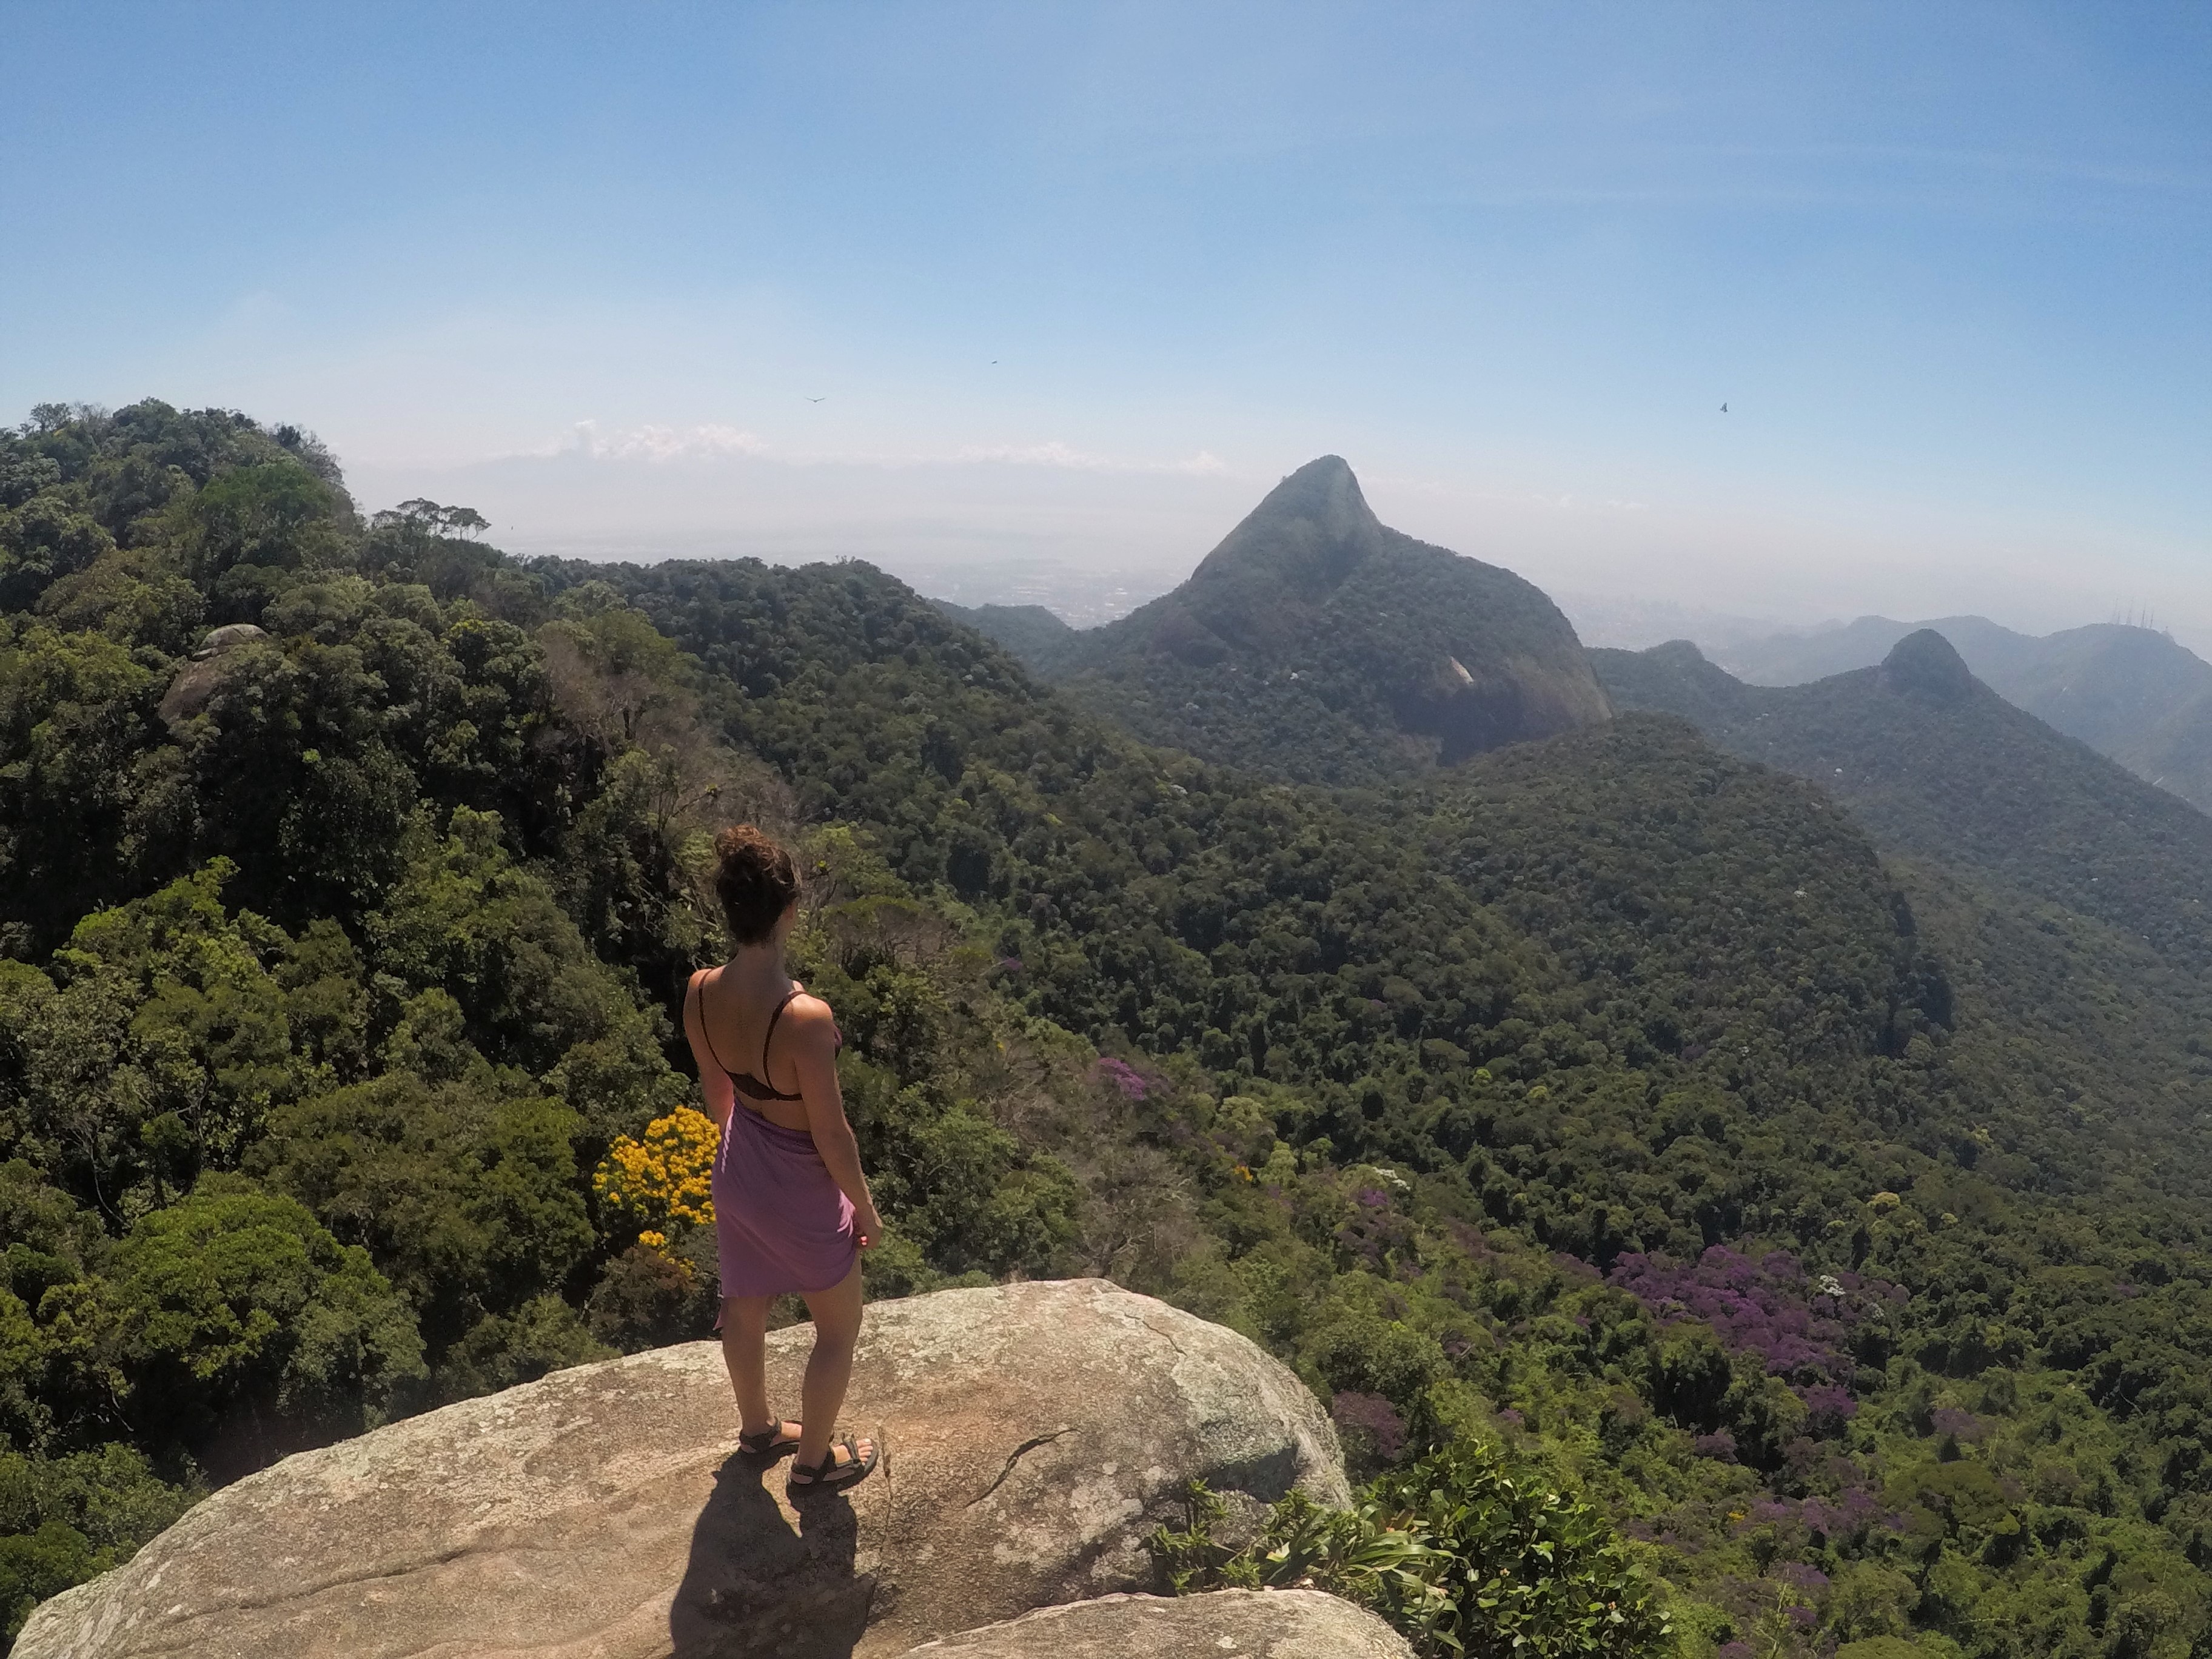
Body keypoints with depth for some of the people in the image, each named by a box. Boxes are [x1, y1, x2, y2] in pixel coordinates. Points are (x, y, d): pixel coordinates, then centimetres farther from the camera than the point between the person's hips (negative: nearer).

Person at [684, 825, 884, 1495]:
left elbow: (716, 1088, 2)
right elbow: (831, 1135, -25)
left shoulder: (700, 992, -16)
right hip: (800, 1194, -6)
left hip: (737, 1171, 6)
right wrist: (865, 1209, -8)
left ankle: (757, 1428, 55)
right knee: (839, 1327, 21)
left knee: (745, 1308, 29)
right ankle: (813, 1462, 41)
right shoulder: (805, 1018, -37)